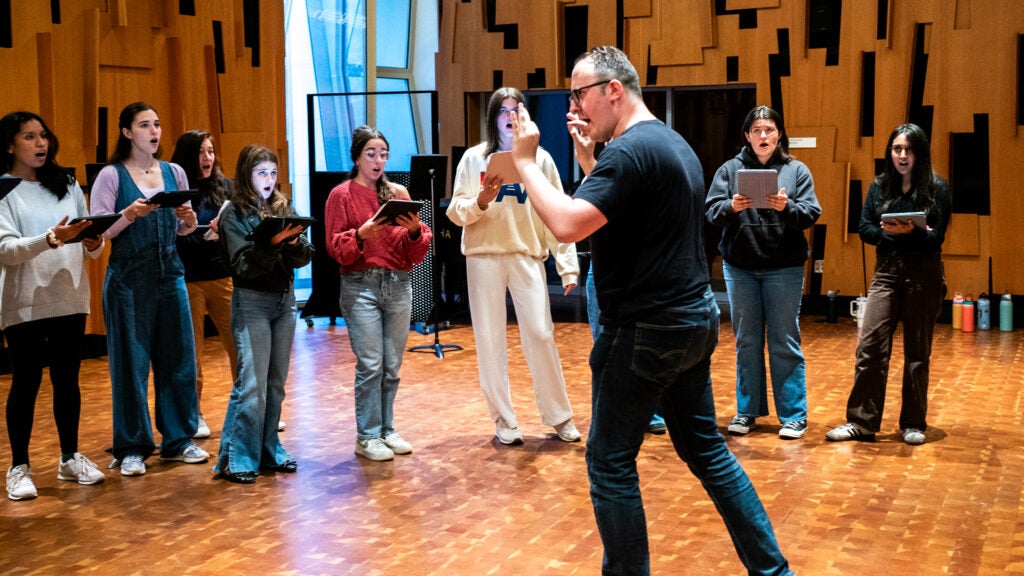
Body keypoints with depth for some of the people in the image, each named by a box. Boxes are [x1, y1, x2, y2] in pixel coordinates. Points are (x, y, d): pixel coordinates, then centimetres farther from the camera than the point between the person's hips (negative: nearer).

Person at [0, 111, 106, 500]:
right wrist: (49, 239, -29)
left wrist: (94, 244, -13)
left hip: (70, 299, 4)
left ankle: (70, 458, 21)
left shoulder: (67, 184, 11)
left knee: (68, 380, 10)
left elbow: (89, 246, 10)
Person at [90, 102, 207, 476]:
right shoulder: (111, 176, -2)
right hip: (128, 279, -4)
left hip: (170, 275, 4)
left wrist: (189, 219, -7)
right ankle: (132, 448, 11)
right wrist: (129, 215, -23)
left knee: (178, 358, 7)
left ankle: (178, 439, 20)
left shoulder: (174, 173, 10)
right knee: (130, 362, 1)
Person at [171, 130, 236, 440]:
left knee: (240, 345, 2)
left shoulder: (226, 187, 8)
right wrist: (206, 237, -22)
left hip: (225, 277, 3)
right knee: (191, 352, 6)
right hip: (188, 281, -2)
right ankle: (194, 416, 18)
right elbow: (175, 241, -9)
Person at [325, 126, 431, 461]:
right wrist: (361, 235, -21)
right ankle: (366, 437, 4)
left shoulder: (399, 193, 12)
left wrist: (415, 231, -12)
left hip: (399, 285, 4)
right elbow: (336, 250, -4)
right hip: (361, 286, -4)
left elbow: (417, 254, 9)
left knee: (392, 366, 7)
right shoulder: (341, 196, 1)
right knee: (370, 365, -6)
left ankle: (387, 430, 19)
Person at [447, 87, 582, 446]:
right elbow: (455, 213, 3)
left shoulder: (540, 159, 5)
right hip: (484, 255, 1)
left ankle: (559, 417, 10)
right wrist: (480, 202, -18)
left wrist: (567, 264, -5)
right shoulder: (473, 158, 5)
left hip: (528, 255, 0)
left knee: (540, 335, -4)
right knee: (490, 340, 2)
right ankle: (504, 421, 12)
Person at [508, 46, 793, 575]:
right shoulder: (675, 144, 15)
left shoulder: (631, 149, -17)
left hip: (648, 329, -10)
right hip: (694, 318, 10)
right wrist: (591, 153, 15)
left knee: (610, 462, 2)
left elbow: (567, 224, -27)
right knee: (705, 448, 17)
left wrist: (525, 161, -16)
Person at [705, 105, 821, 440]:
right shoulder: (730, 169, 5)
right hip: (739, 267, 2)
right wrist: (731, 207, -24)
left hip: (784, 268, -1)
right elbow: (711, 211, -3)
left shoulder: (796, 170, 3)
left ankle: (793, 415, 11)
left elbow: (811, 214, -5)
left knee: (785, 342, 3)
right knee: (746, 341, 9)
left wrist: (787, 207, -24)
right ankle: (747, 411, 20)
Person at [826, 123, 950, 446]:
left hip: (923, 276, -2)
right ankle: (862, 422, 0)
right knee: (870, 346, -6)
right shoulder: (880, 186, 7)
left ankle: (914, 424, 16)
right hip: (887, 272, 2)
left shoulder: (937, 188, -1)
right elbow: (865, 229, 3)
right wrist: (891, 234, -15)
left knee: (917, 352, 6)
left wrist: (911, 232, -27)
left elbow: (937, 237, -8)